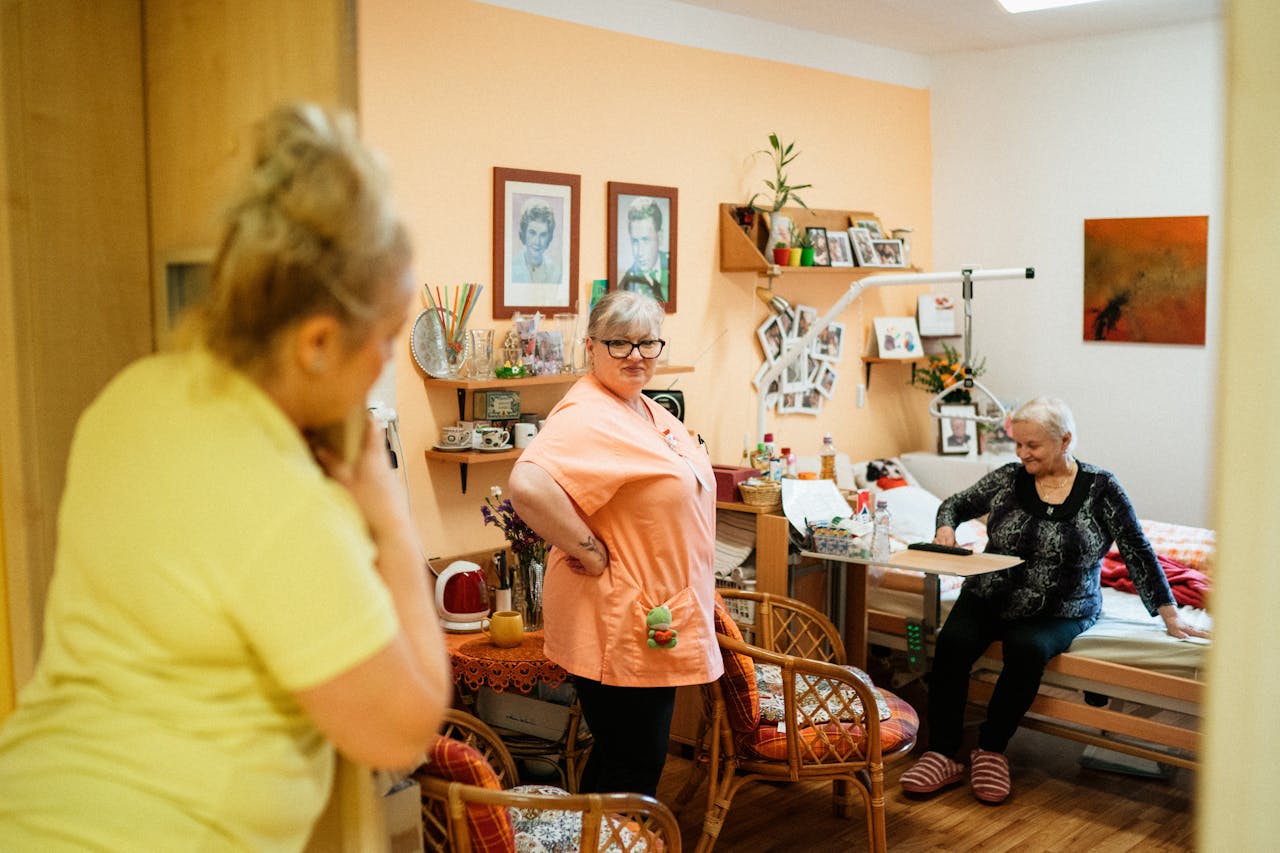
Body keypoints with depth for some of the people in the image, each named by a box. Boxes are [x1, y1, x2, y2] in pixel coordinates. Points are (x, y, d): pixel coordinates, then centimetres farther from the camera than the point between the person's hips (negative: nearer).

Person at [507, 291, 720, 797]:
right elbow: (527, 485, -38)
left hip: (653, 625, 10)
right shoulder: (587, 418, -21)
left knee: (620, 759, 20)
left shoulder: (648, 411, 11)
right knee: (633, 768, 2)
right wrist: (589, 552, -27)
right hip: (619, 631, -10)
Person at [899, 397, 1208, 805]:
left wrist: (1170, 616, -2)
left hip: (1058, 613, -2)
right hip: (989, 597, 2)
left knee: (1028, 649, -33)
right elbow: (956, 503, 14)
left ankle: (991, 750, -13)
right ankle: (943, 755, -19)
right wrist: (946, 526, -9)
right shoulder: (1008, 478, 1)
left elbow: (1138, 552, -1)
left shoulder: (1101, 488, -4)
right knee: (952, 642, -26)